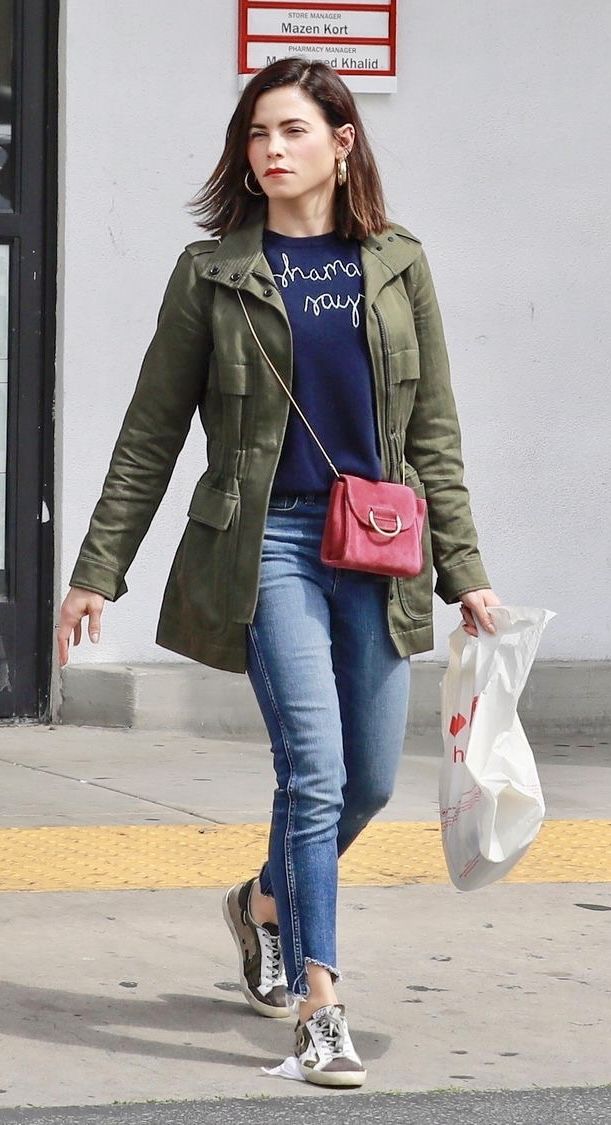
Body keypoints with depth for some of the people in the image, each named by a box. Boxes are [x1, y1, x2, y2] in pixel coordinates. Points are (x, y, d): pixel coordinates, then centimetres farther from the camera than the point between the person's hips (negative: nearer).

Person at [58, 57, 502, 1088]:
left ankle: (266, 903, 37)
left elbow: (433, 433, 10)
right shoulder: (211, 273, 2)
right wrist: (97, 571, 2)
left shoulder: (397, 266, 9)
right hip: (269, 541, -3)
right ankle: (318, 1007, -9)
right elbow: (151, 433, 5)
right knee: (315, 769, -13)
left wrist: (464, 570, 6)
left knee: (370, 781, 8)